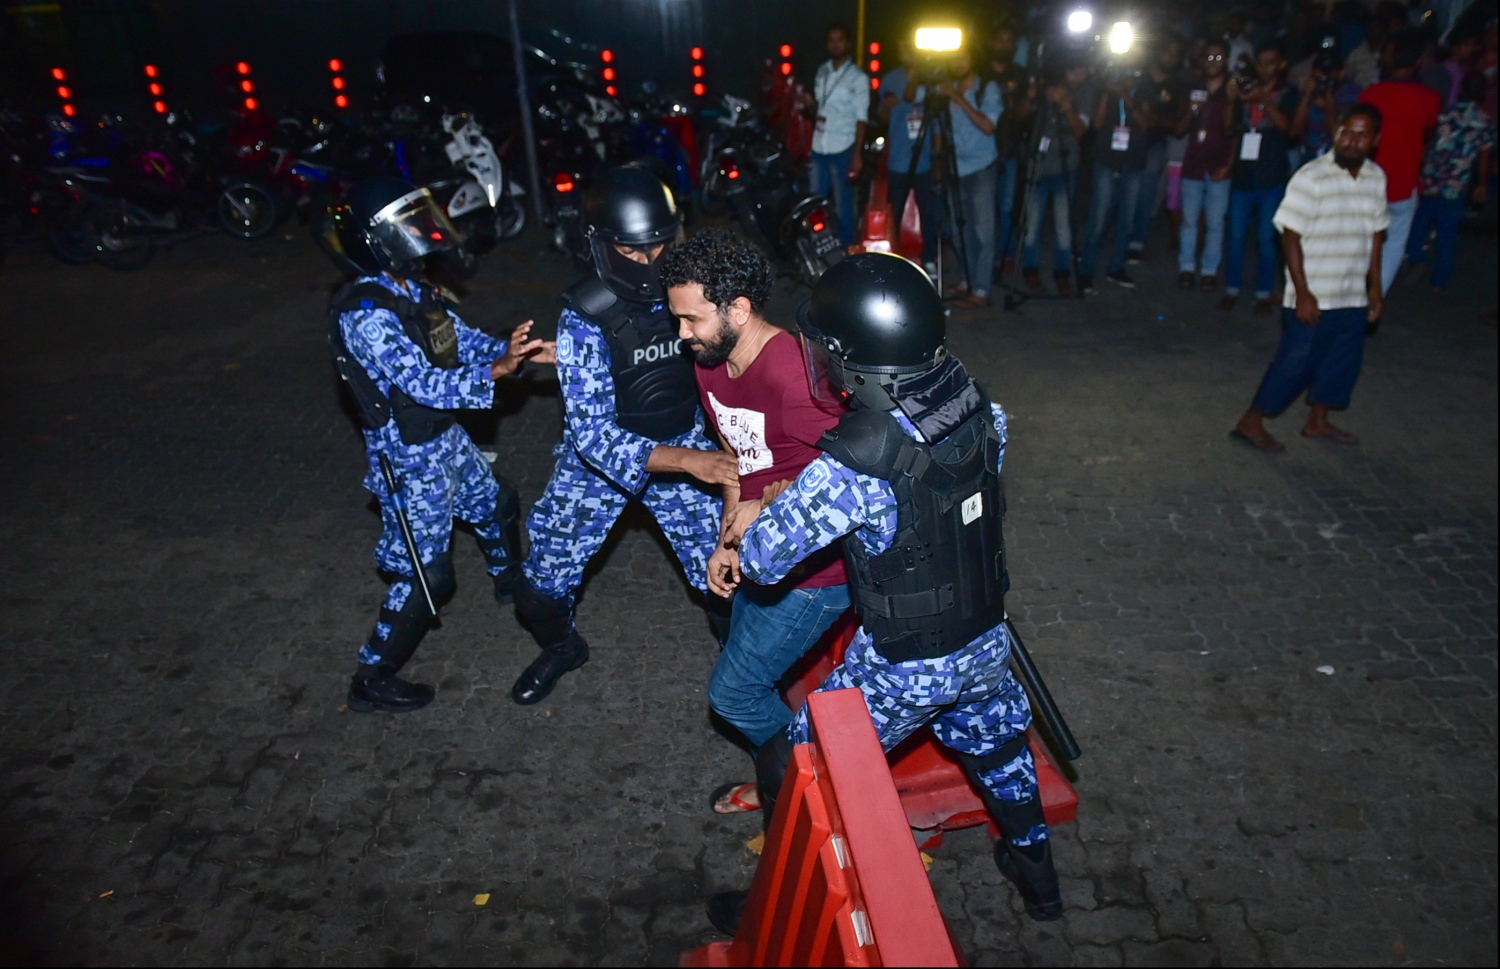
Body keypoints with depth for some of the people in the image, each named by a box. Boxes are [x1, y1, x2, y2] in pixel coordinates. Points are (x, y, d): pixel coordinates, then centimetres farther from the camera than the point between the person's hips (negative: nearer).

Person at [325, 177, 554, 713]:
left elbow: (465, 340, 3)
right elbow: (424, 384, -34)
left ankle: (510, 582, 59)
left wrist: (523, 350, -14)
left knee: (498, 506, 29)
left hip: (448, 438, 9)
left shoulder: (413, 289, 0)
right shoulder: (366, 315, -27)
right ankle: (372, 680, 17)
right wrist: (499, 368, -41)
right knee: (428, 577, -1)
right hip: (409, 457, -9)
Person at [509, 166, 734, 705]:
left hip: (685, 445, 2)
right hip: (600, 454, -1)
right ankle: (561, 647, 43)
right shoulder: (586, 317, -26)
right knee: (540, 590, 7)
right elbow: (593, 436, -30)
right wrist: (689, 461, -40)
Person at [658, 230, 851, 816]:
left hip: (813, 570, -9)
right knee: (748, 676, 22)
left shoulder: (792, 376, -30)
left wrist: (763, 511, -21)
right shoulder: (710, 366, -1)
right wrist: (728, 542, 3)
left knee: (732, 691, 3)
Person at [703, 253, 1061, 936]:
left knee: (792, 775, 15)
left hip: (902, 668, -6)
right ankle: (1037, 876, 57)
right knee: (995, 745, 34)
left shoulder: (857, 468, -33)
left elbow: (762, 559, -26)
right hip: (986, 642, 7)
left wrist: (770, 509, -3)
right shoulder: (976, 405, -13)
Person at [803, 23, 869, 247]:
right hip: (819, 147, 6)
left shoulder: (858, 77, -6)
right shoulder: (822, 71, 11)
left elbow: (861, 119, -9)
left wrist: (857, 154, -17)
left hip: (842, 149, -6)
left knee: (843, 204, -1)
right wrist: (811, 104, -2)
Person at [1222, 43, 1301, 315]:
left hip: (1271, 179, -2)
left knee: (1265, 239, -1)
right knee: (1236, 237, 3)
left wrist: (1265, 101, -22)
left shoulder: (1287, 95, 4)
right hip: (1242, 175, 2)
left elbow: (1291, 129, -11)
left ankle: (1264, 294, 6)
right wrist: (1232, 99, -12)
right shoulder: (1247, 91, 12)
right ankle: (1231, 290, 12)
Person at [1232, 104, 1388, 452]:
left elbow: (1375, 235, 13)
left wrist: (1375, 287, 14)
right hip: (1313, 298, -6)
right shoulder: (1311, 177, -14)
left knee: (1343, 362, 14)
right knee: (1295, 362, -2)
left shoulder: (1376, 178, 5)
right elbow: (1291, 237, -15)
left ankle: (1317, 422, 31)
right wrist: (1302, 293, -18)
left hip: (1353, 297, 7)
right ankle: (1251, 423, 10)